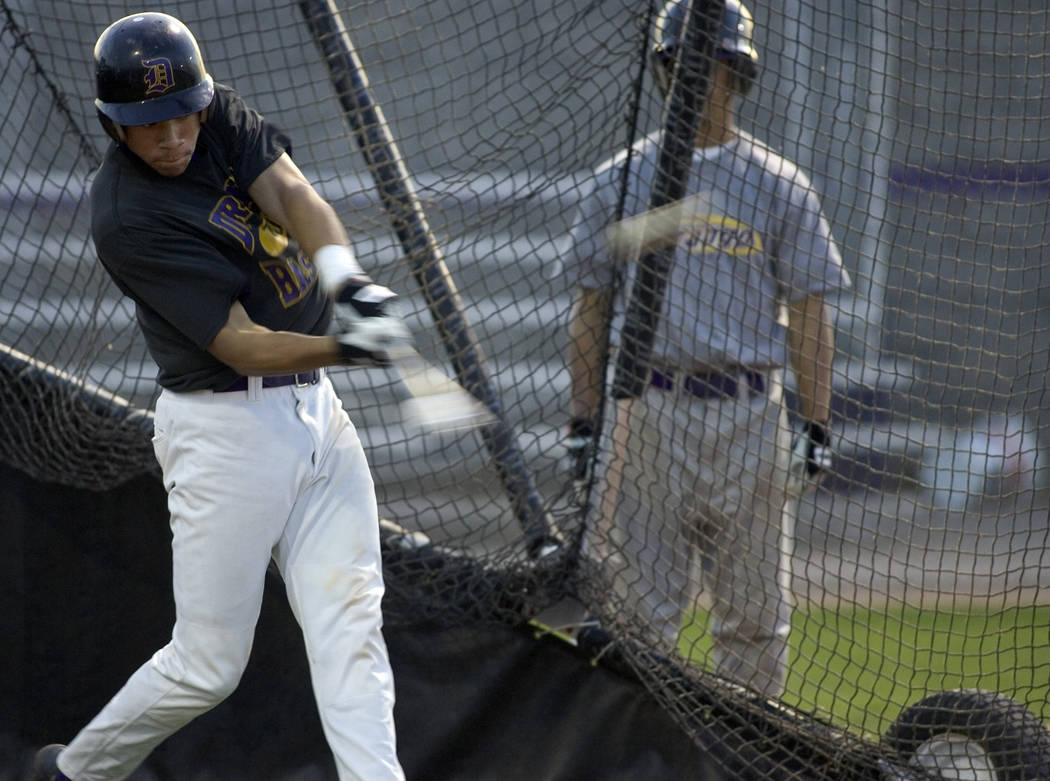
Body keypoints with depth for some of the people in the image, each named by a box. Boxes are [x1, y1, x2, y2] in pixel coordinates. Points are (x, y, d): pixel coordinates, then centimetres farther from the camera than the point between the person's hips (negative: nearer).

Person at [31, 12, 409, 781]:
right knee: (209, 662, 0)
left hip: (313, 404, 6)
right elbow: (240, 344, -21)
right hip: (224, 425, -6)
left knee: (349, 623, -5)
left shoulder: (223, 116, 1)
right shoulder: (127, 220, -18)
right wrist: (346, 348, -37)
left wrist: (349, 282, -34)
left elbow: (296, 199, -13)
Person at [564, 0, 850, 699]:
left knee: (754, 607, 4)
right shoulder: (620, 180, 8)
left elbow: (808, 312, 5)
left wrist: (817, 424, -3)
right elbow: (591, 307, 9)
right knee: (642, 600, -2)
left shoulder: (778, 187, 5)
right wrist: (584, 421, 3)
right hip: (644, 408, 0)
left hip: (749, 413, 0)